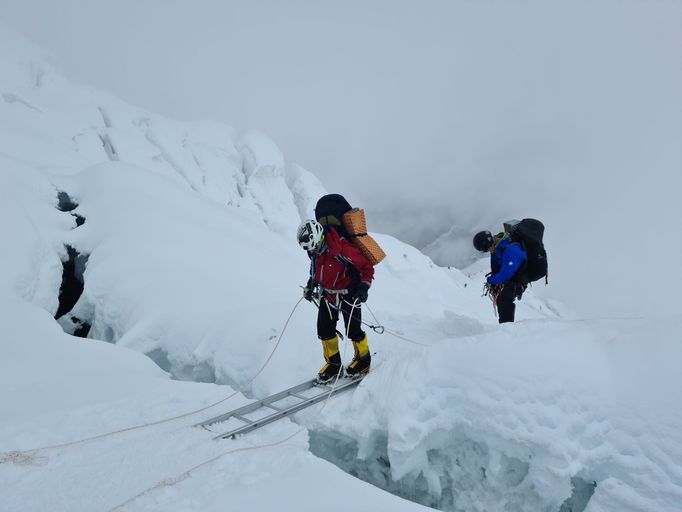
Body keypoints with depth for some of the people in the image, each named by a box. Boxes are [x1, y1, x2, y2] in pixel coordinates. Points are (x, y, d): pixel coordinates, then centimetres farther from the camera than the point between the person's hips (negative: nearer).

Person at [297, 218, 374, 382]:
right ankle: (333, 364, 20)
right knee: (324, 329, 3)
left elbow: (367, 266, -21)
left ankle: (363, 360, 26)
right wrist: (311, 284, 10)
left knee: (353, 330, 2)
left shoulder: (341, 249, -31)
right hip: (328, 293, 6)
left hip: (348, 293, -6)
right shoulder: (315, 250, -8)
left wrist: (363, 287, -27)